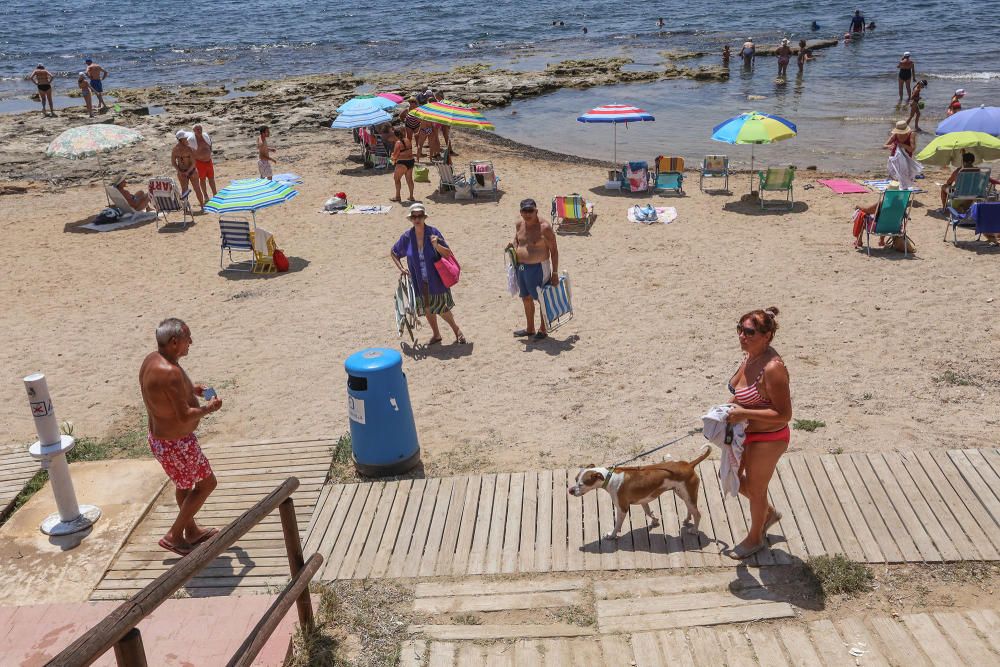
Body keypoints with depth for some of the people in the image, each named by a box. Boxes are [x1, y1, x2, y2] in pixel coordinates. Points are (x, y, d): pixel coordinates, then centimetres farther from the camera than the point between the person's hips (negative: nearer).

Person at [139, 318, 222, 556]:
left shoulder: (151, 359, -1)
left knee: (184, 484, 27)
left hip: (158, 436, 10)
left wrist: (189, 389, 9)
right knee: (207, 483, 10)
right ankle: (173, 535, 18)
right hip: (176, 444, -9)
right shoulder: (170, 372, -32)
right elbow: (185, 415, -30)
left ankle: (192, 531, 46)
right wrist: (209, 408, -13)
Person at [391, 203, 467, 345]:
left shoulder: (433, 233, -13)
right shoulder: (407, 236, -6)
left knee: (442, 309, 2)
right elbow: (393, 253, 11)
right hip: (419, 281, 3)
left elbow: (448, 254, -10)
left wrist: (437, 246, -27)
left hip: (436, 279, -3)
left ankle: (457, 330, 26)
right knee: (427, 309, 14)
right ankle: (436, 334, 34)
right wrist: (401, 268, -1)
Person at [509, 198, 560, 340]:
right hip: (521, 267, 7)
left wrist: (555, 273, -14)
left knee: (542, 299, 8)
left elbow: (554, 250, -13)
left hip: (538, 268, -7)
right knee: (526, 298, 19)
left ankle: (543, 330, 24)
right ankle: (530, 329, 36)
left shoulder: (544, 227, -17)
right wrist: (513, 247, -2)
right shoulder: (519, 224, 2)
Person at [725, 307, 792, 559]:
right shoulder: (749, 356, -4)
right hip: (745, 433, 9)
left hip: (767, 439, -9)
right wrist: (730, 409, 1)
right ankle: (768, 513, 48)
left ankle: (755, 538, 39)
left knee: (755, 489, 12)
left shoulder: (772, 367, -31)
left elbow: (784, 414, -28)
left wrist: (744, 413, -30)